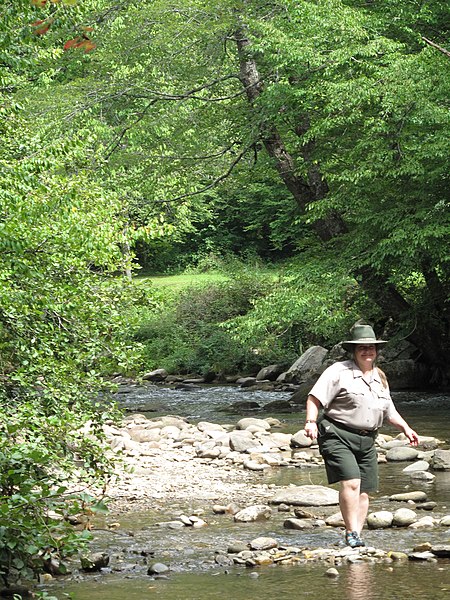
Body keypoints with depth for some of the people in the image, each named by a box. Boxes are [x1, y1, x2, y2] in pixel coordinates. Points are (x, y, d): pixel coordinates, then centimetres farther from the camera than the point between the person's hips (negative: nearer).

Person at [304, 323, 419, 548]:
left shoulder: (380, 378, 17)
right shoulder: (339, 372, -4)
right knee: (351, 482, -22)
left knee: (364, 491, 3)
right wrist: (311, 422, -21)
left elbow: (389, 410, 29)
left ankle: (356, 535, 10)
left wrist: (406, 428, 19)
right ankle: (351, 532, -18)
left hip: (366, 441, 7)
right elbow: (314, 398, -8)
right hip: (337, 437, -7)